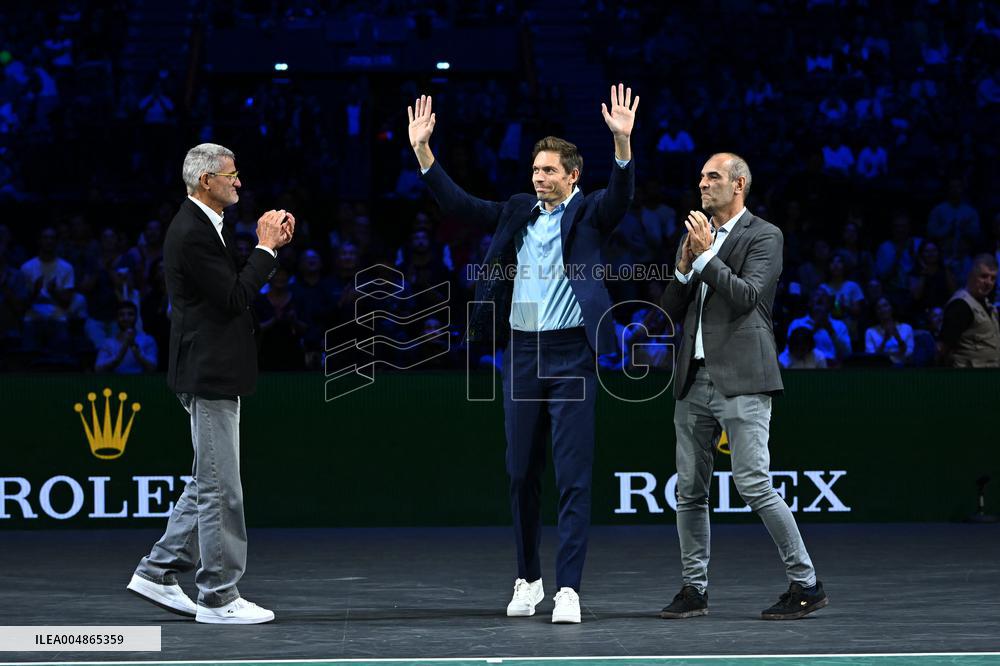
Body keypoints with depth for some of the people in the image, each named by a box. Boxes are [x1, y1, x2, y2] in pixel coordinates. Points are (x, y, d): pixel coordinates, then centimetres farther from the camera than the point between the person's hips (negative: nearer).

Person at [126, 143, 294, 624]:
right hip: (210, 373, -10)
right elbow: (234, 298, -21)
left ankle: (158, 572, 21)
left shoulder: (204, 226, 13)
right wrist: (266, 248, -12)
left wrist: (270, 243, 5)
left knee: (209, 482, 17)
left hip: (214, 372, 10)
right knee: (220, 488, -4)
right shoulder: (192, 233, -18)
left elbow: (237, 279, 18)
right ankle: (218, 598, 1)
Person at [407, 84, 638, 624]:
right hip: (521, 352, 5)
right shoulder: (516, 213, 14)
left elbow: (621, 195, -18)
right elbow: (457, 204, 12)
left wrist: (622, 142, -34)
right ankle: (527, 579, 21)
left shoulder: (589, 212, 1)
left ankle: (567, 588, -7)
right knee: (522, 473, 10)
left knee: (573, 476, -6)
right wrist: (422, 150, 3)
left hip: (571, 353, -5)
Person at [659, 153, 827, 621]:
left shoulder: (763, 236, -2)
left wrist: (706, 257, -12)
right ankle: (694, 590, 16)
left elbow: (746, 297, -15)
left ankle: (805, 584, -4)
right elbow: (670, 312, 16)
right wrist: (683, 269, 0)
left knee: (754, 485, -12)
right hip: (694, 380, 7)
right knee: (689, 491, 8)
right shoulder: (694, 237, 18)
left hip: (741, 381, -7)